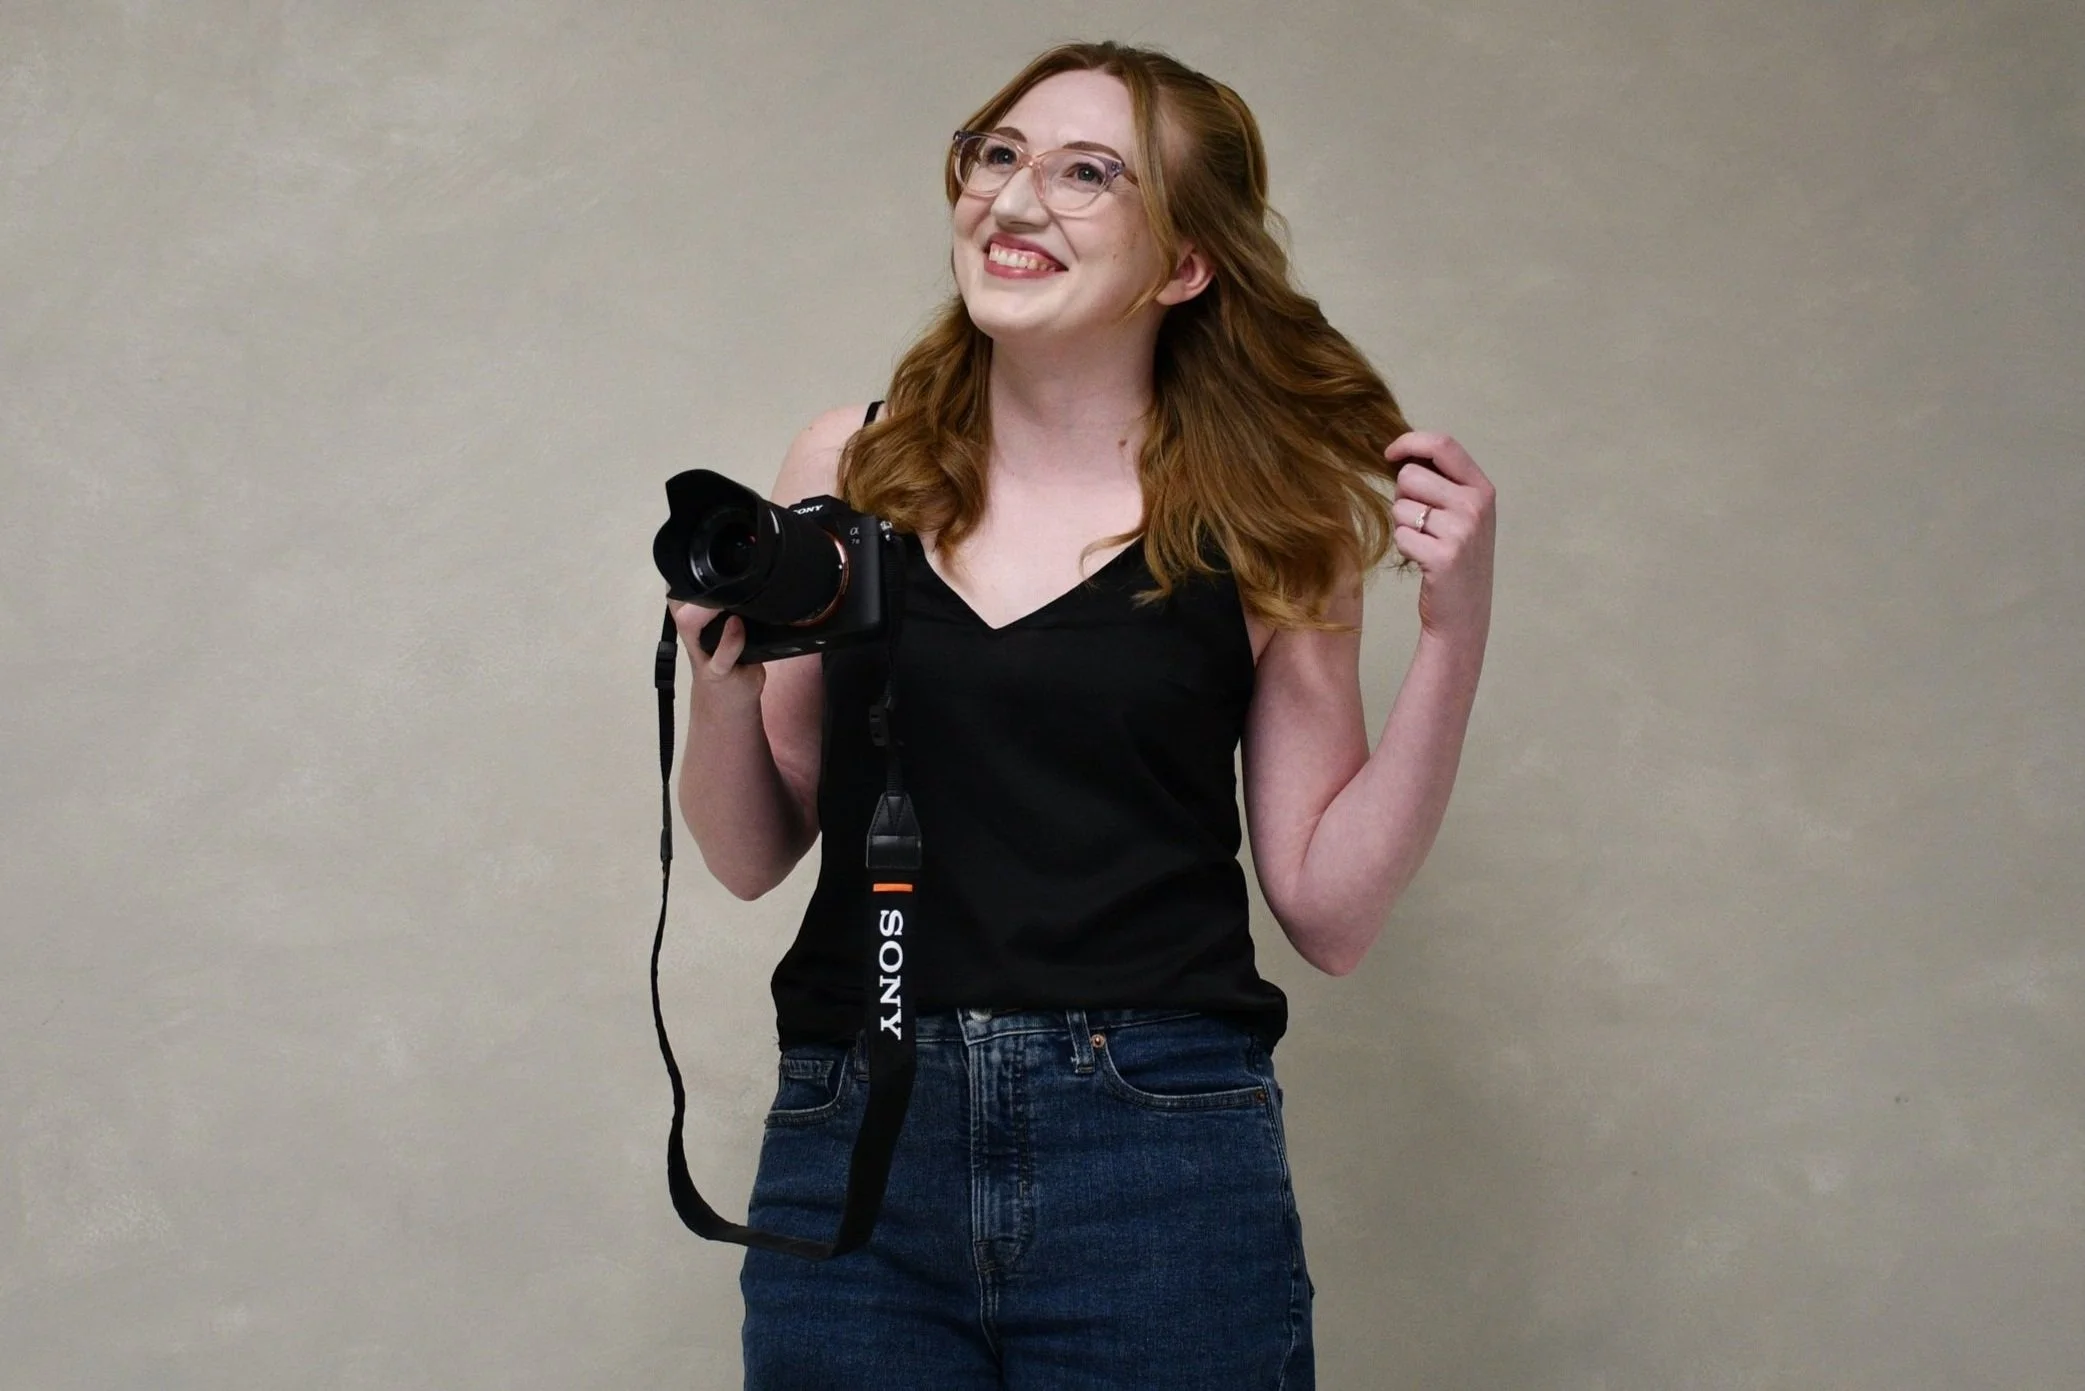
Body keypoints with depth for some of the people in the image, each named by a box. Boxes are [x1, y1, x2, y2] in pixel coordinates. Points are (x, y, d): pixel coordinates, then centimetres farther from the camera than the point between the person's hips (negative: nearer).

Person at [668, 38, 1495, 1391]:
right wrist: (721, 671, -9)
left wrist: (1454, 632, -6)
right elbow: (754, 856, 9)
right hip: (850, 1154, 2)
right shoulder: (850, 470, 4)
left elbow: (1329, 907, 1)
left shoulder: (1264, 521, 1)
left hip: (1161, 1165, -1)